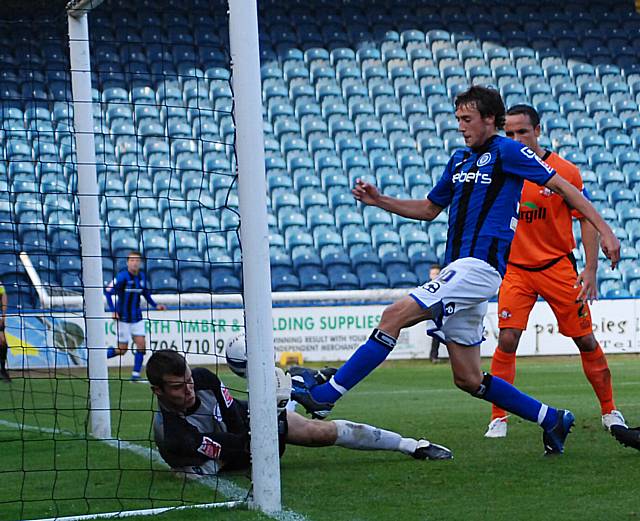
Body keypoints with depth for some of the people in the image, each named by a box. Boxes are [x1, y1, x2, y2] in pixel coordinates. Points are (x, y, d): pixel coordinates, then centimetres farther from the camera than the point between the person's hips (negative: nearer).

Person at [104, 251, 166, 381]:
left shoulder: (142, 276, 3)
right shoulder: (122, 276, -16)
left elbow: (146, 293, 19)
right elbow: (108, 291, -17)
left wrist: (155, 305, 7)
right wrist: (113, 311, -23)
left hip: (137, 317, 5)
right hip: (123, 317, -5)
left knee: (141, 345, -6)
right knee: (122, 350, -1)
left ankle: (136, 374, 2)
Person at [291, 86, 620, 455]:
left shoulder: (507, 151, -3)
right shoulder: (460, 160, 20)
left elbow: (563, 187, -4)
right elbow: (429, 209, 30)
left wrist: (604, 230, -11)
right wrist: (378, 200, 17)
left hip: (479, 266, -9)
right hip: (459, 269, 9)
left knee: (396, 315, -17)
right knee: (468, 379, 6)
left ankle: (326, 396, -17)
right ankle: (551, 419, 16)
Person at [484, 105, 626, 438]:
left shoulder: (565, 171, -7)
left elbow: (587, 220, -3)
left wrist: (590, 269, -12)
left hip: (558, 267, -1)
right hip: (515, 269, 1)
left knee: (585, 340, 4)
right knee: (507, 339, -13)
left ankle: (609, 411, 20)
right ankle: (498, 419, -4)